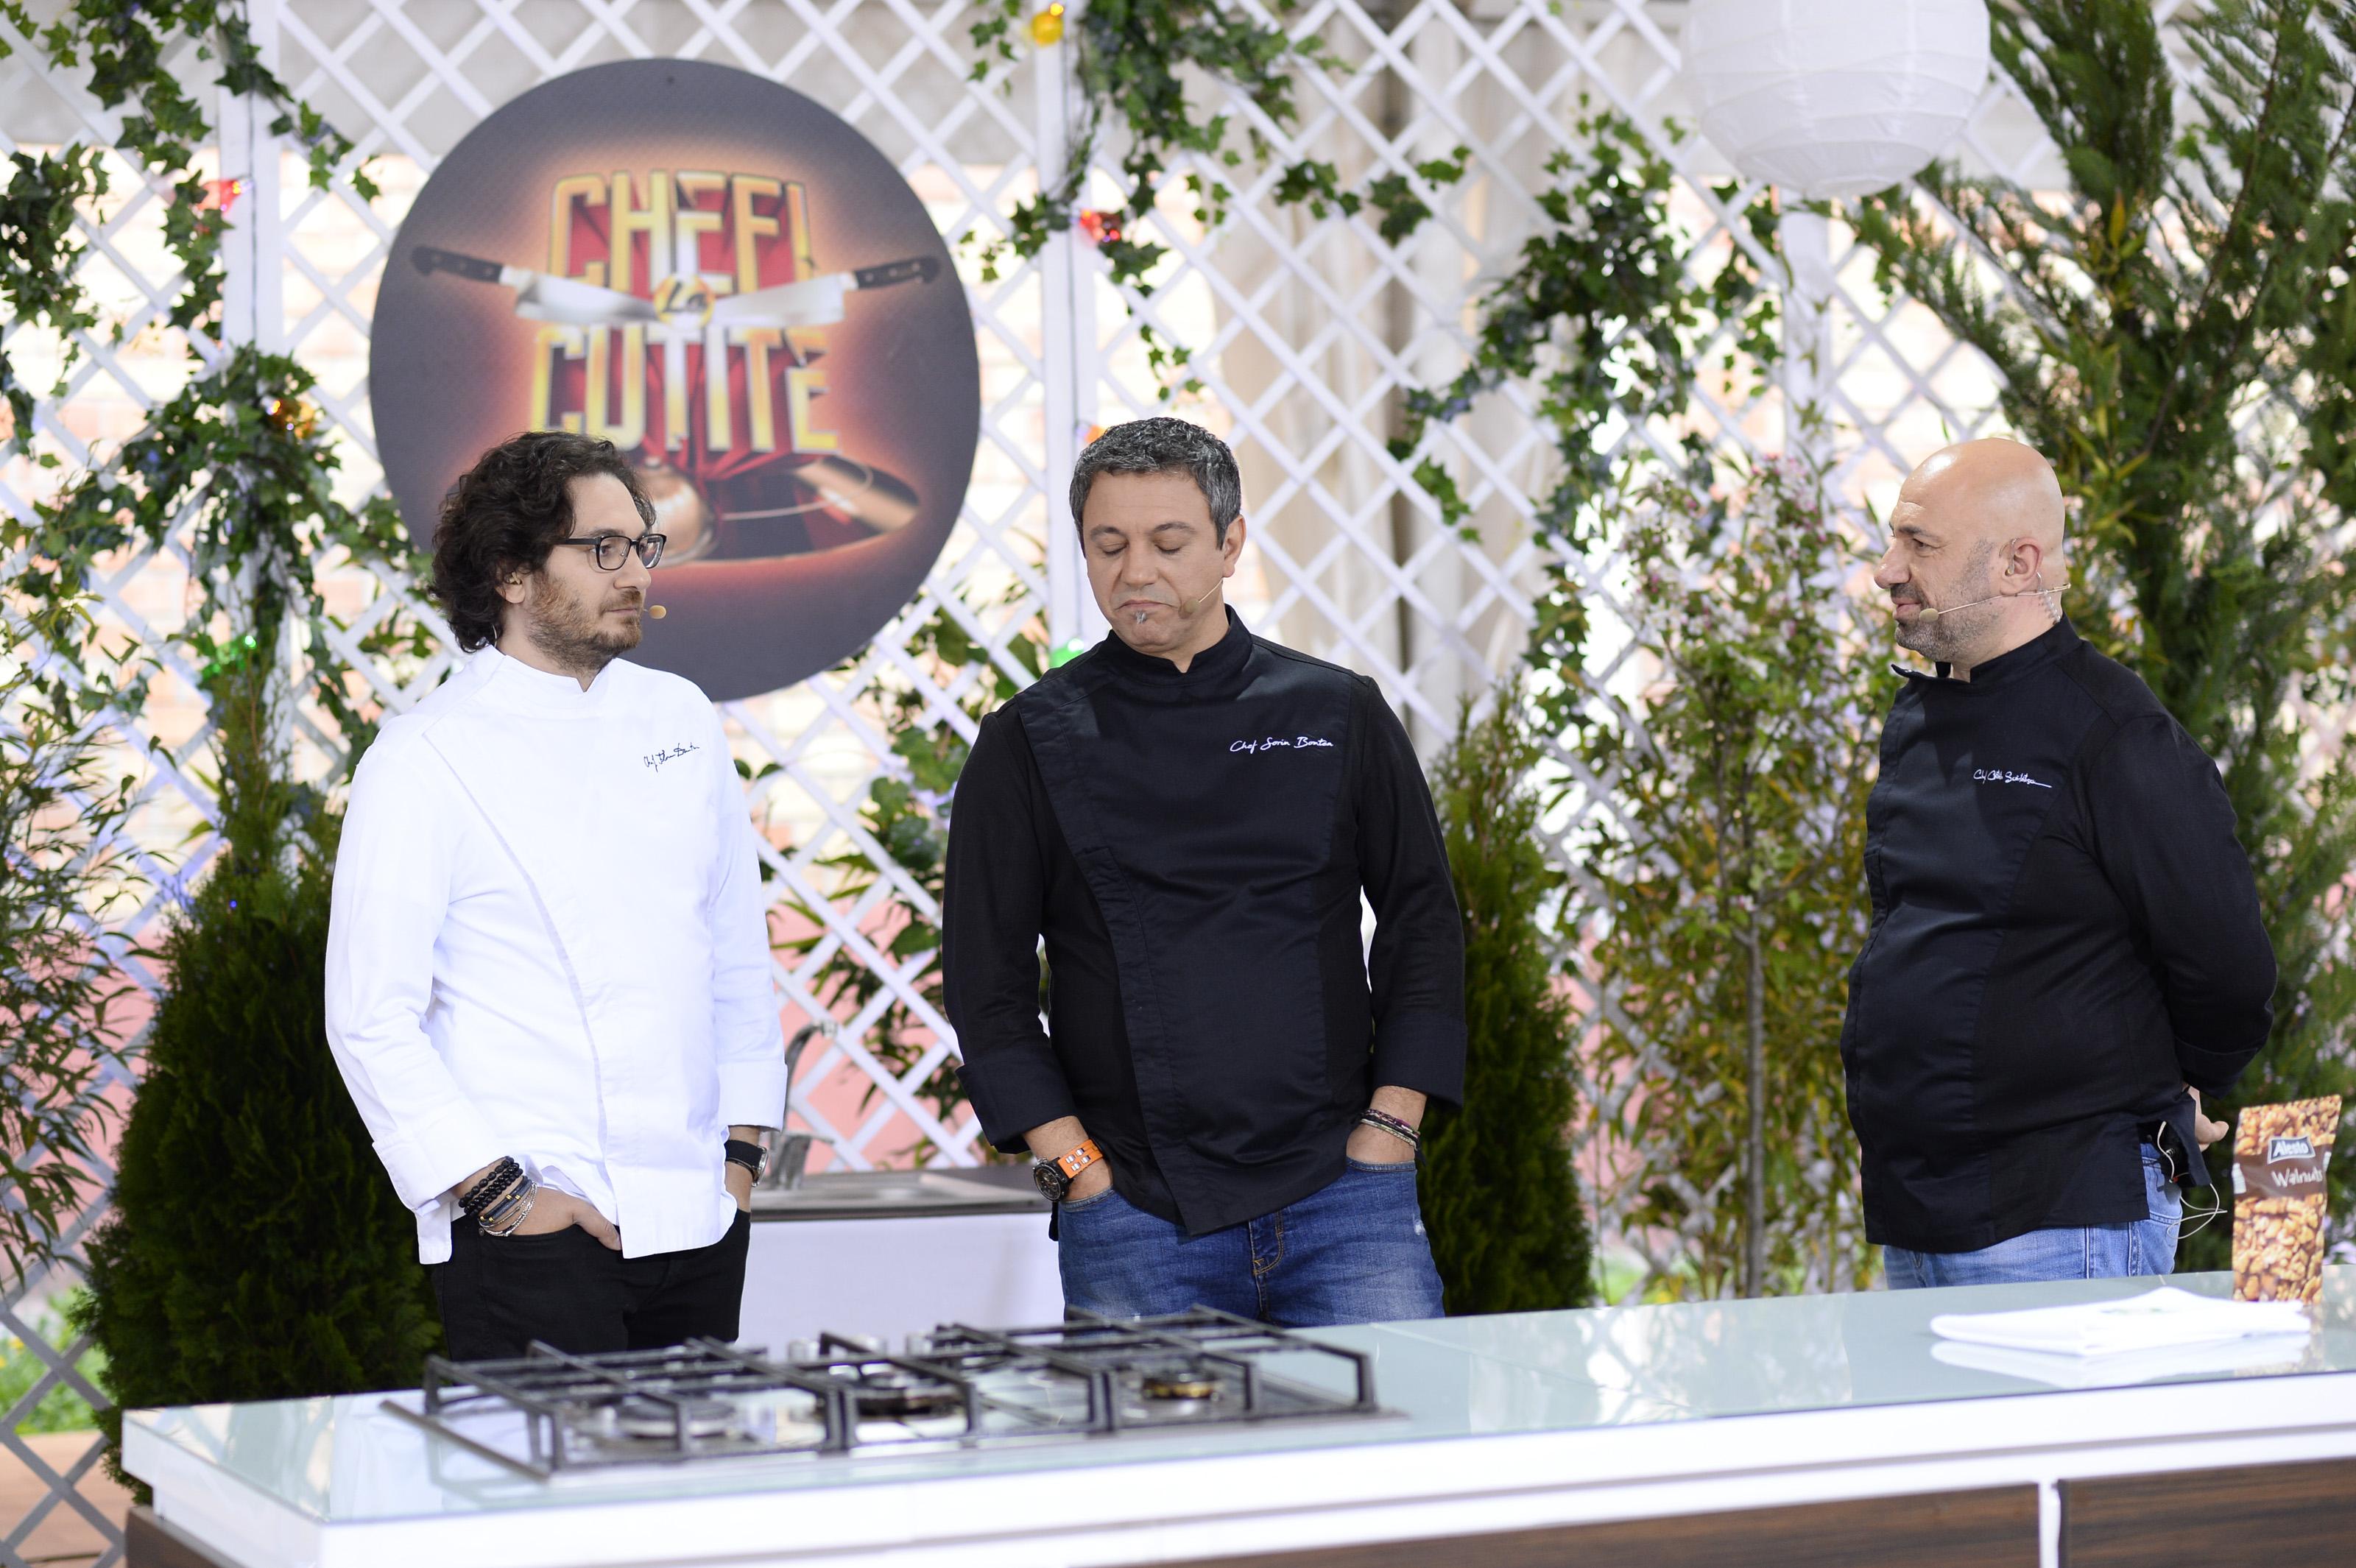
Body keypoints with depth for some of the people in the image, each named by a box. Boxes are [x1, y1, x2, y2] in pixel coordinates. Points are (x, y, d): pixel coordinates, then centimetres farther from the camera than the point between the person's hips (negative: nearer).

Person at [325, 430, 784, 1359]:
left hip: (697, 1221, 5)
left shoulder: (680, 719, 12)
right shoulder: (426, 759, -6)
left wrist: (740, 1153, 9)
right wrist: (501, 1192, -13)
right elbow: (369, 1016, -10)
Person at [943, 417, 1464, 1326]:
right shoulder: (1030, 744, 5)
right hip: (1135, 1217, -1)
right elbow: (986, 983, 3)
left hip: (1343, 1193, 1)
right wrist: (1078, 1169, -6)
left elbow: (1422, 928, 10)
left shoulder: (1339, 715, 8)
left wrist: (1387, 1133, 1)